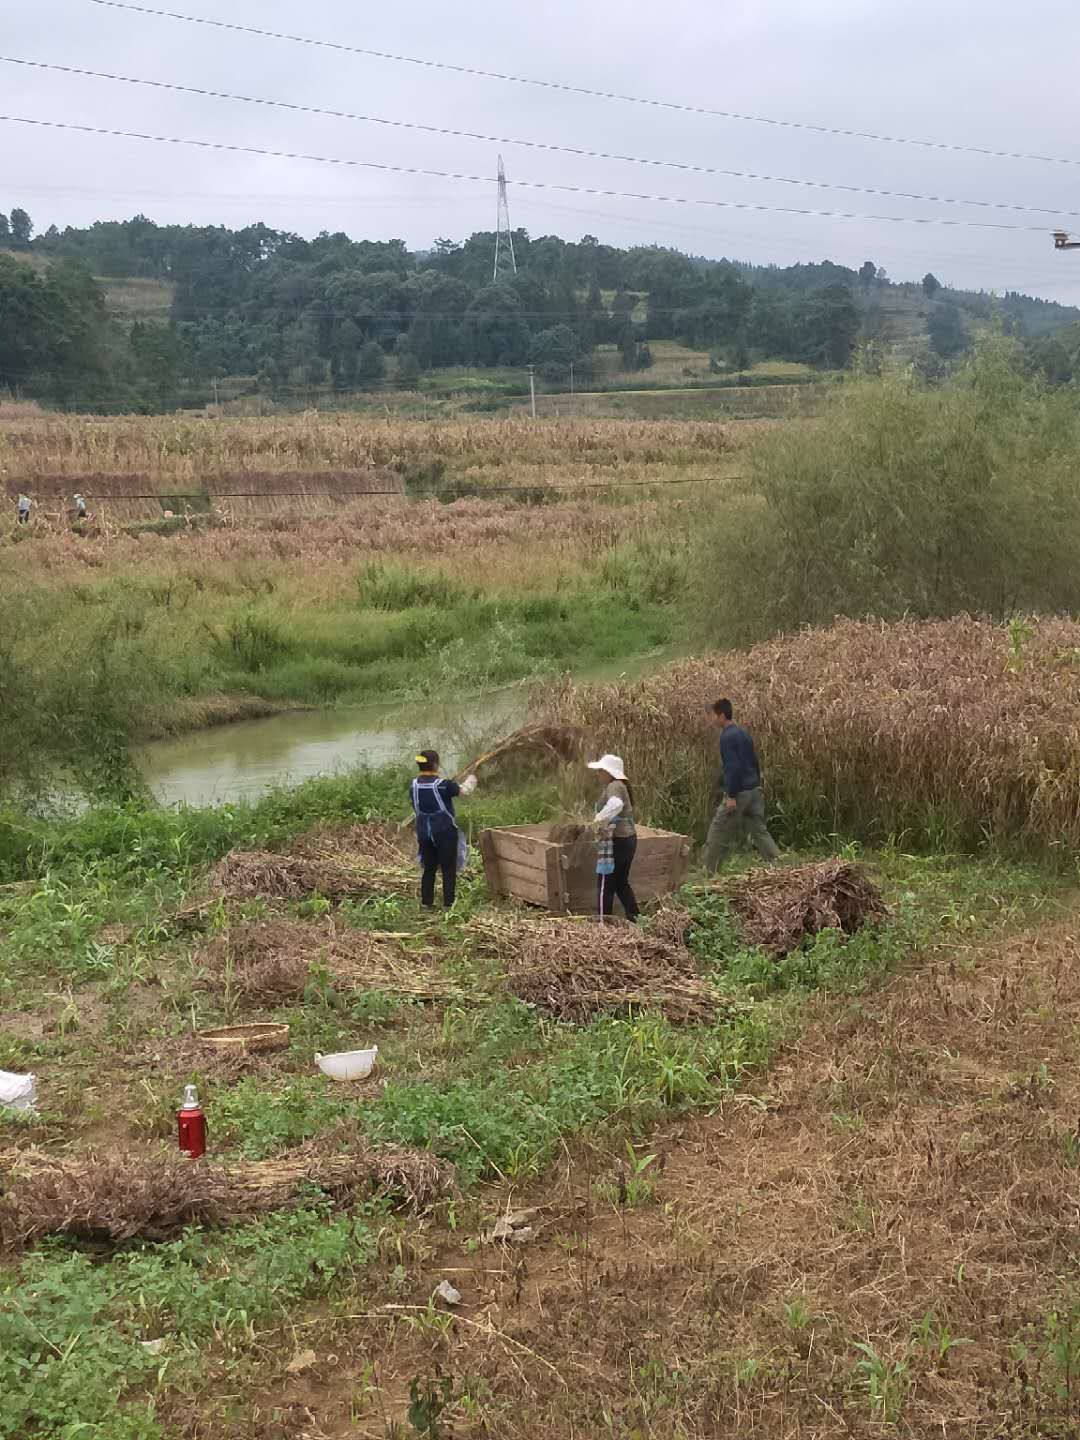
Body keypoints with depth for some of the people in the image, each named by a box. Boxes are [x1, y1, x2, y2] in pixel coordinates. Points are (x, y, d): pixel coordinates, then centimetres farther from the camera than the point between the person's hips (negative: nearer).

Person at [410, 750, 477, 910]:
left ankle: (426, 903, 17)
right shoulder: (443, 785, -16)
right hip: (445, 832, -5)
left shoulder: (414, 786, 0)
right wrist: (471, 779, 17)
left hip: (424, 832, 5)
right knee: (449, 869, 4)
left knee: (428, 868, 14)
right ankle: (449, 903, 4)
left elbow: (416, 810, 9)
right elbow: (464, 790, -3)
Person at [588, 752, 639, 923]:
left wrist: (601, 820, -31)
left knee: (605, 884, 0)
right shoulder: (621, 785, 13)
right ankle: (635, 920, 20)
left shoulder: (614, 786, -17)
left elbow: (616, 804, -40)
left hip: (616, 841, -10)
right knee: (622, 883, 19)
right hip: (629, 838, 10)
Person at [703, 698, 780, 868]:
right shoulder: (744, 733, 13)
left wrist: (731, 796, -20)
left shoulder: (727, 737, -14)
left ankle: (709, 871, 7)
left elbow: (733, 767, -21)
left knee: (718, 832, 2)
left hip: (739, 792, -8)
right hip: (754, 790, 8)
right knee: (759, 830, 9)